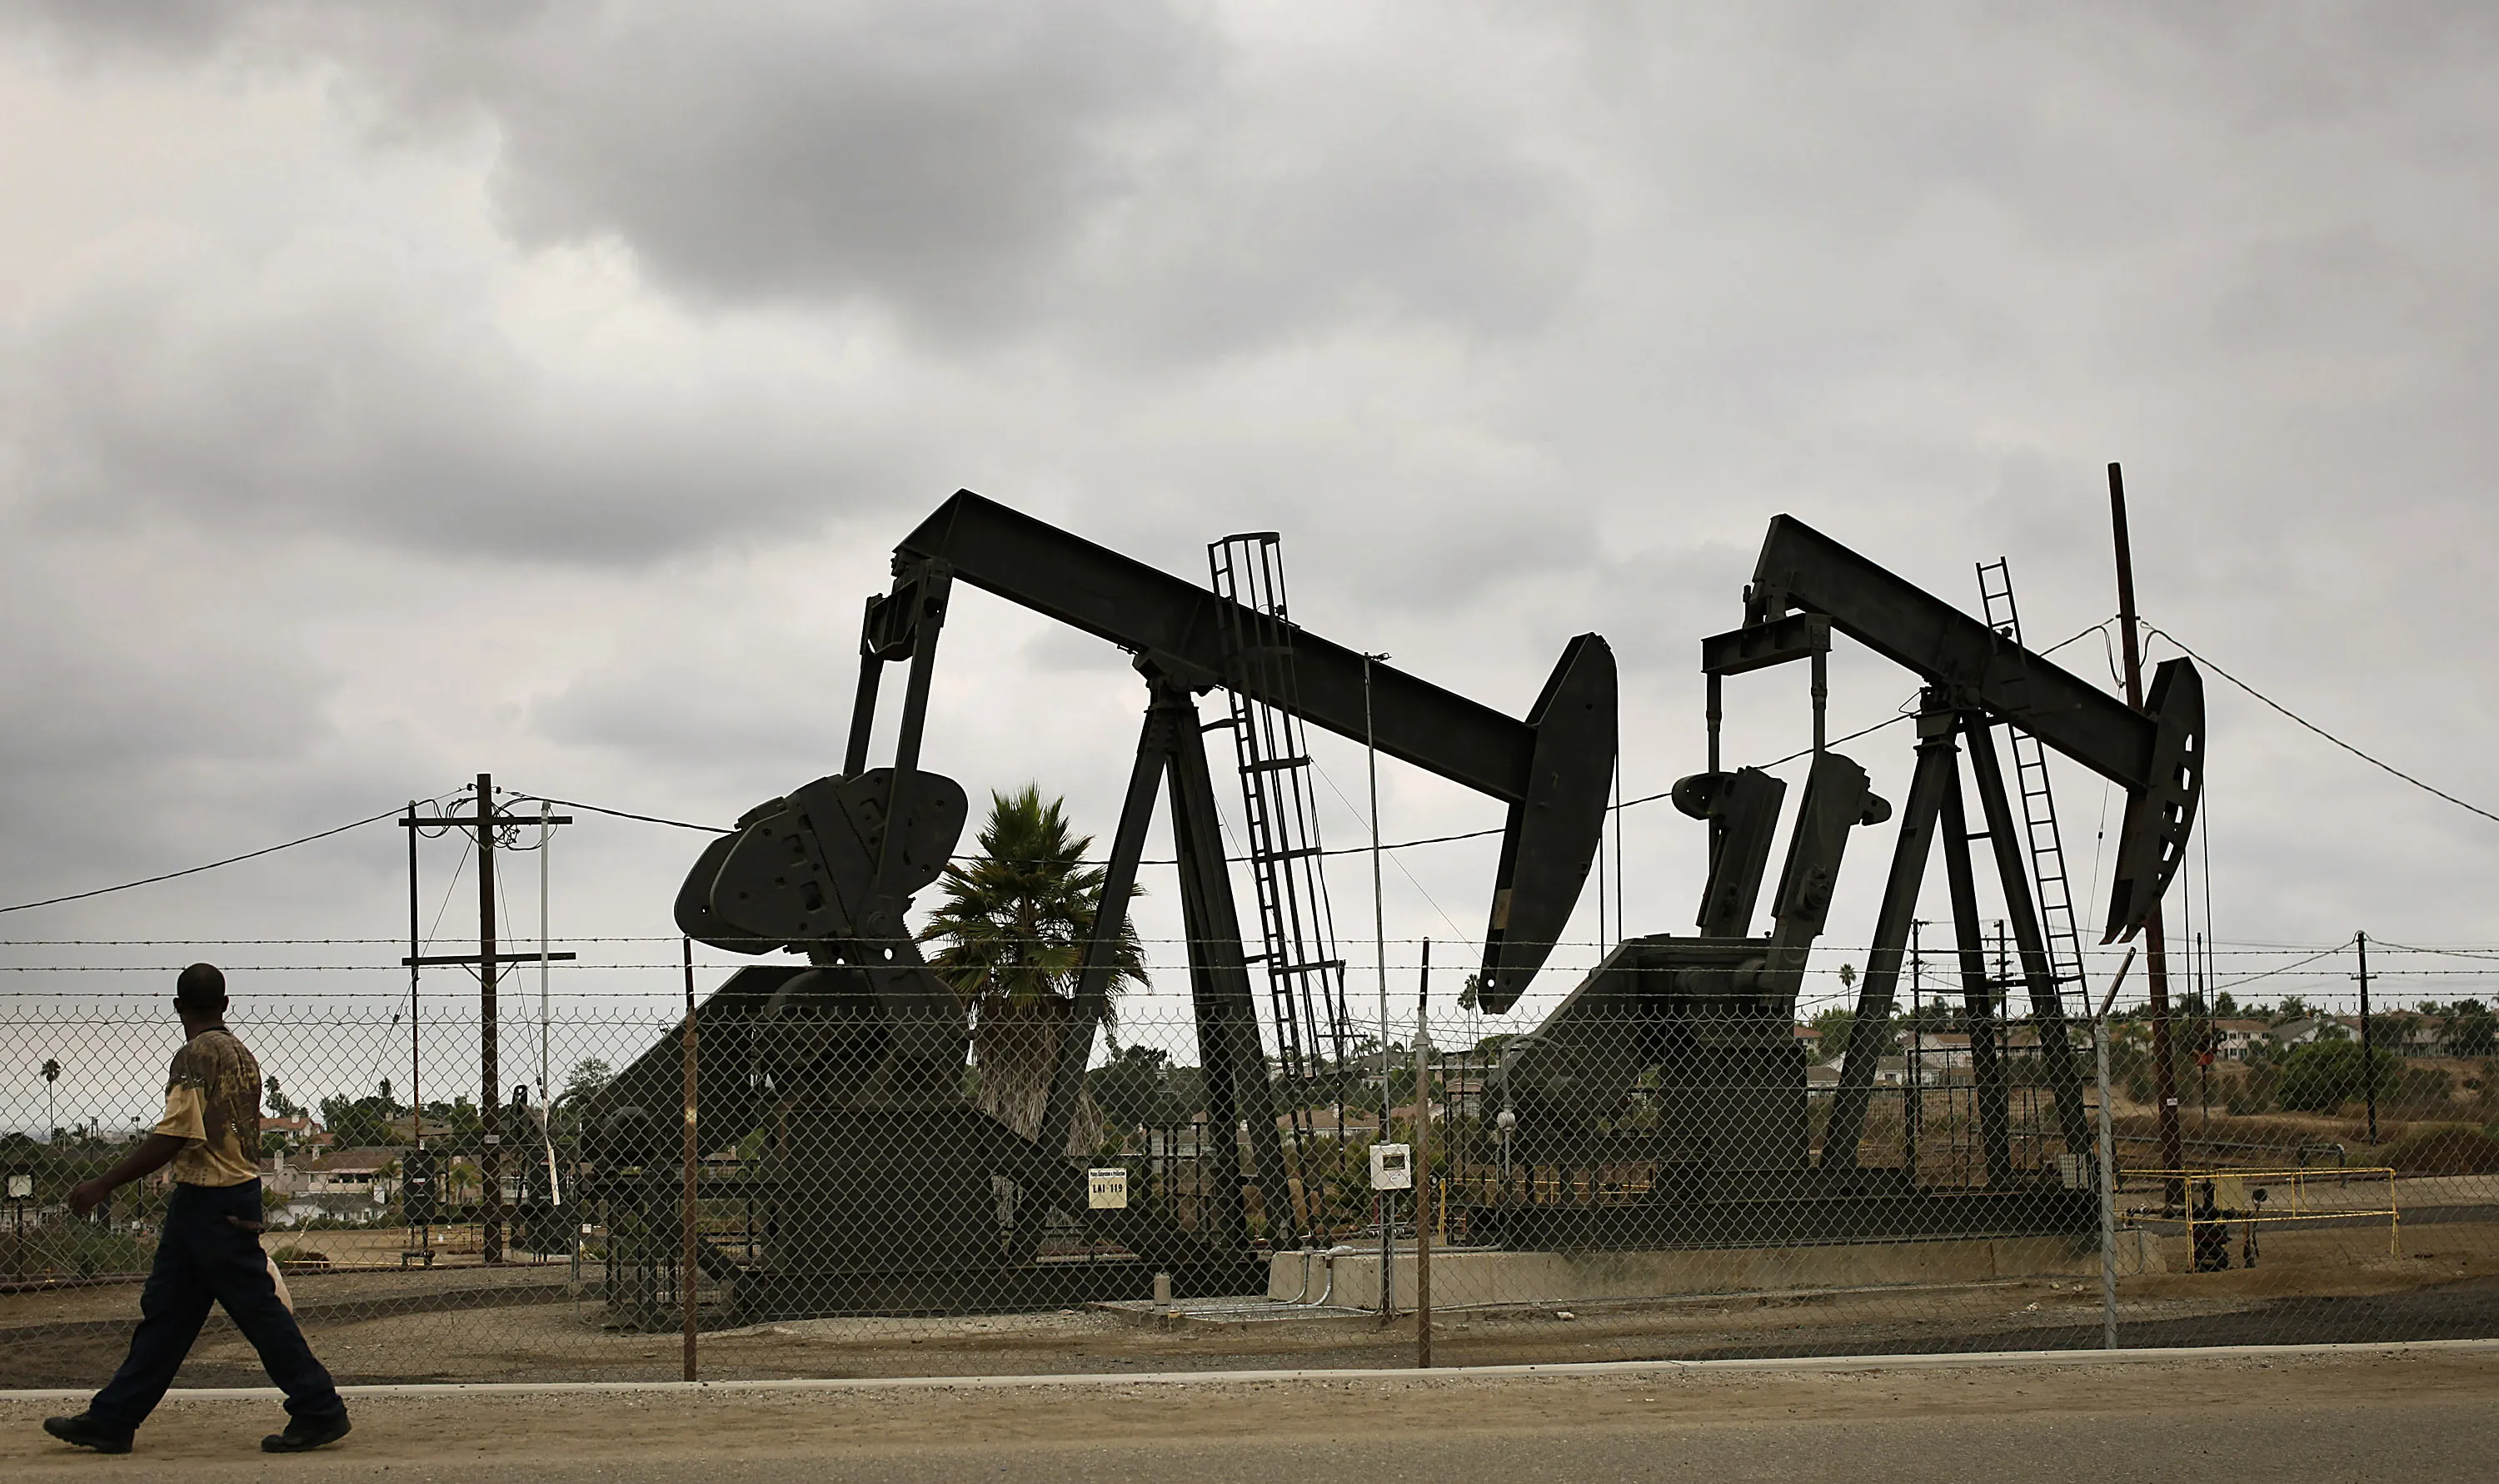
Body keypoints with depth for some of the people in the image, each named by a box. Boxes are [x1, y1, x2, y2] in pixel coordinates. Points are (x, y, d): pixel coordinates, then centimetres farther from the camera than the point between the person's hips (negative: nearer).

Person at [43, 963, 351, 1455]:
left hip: (210, 1203, -9)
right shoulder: (241, 1054, 12)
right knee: (165, 1308, 11)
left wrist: (103, 1185, -17)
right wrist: (246, 1217, 21)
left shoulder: (197, 1055, -14)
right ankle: (111, 1421, 15)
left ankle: (320, 1411, 1)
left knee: (257, 1308, -4)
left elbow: (173, 1137, -21)